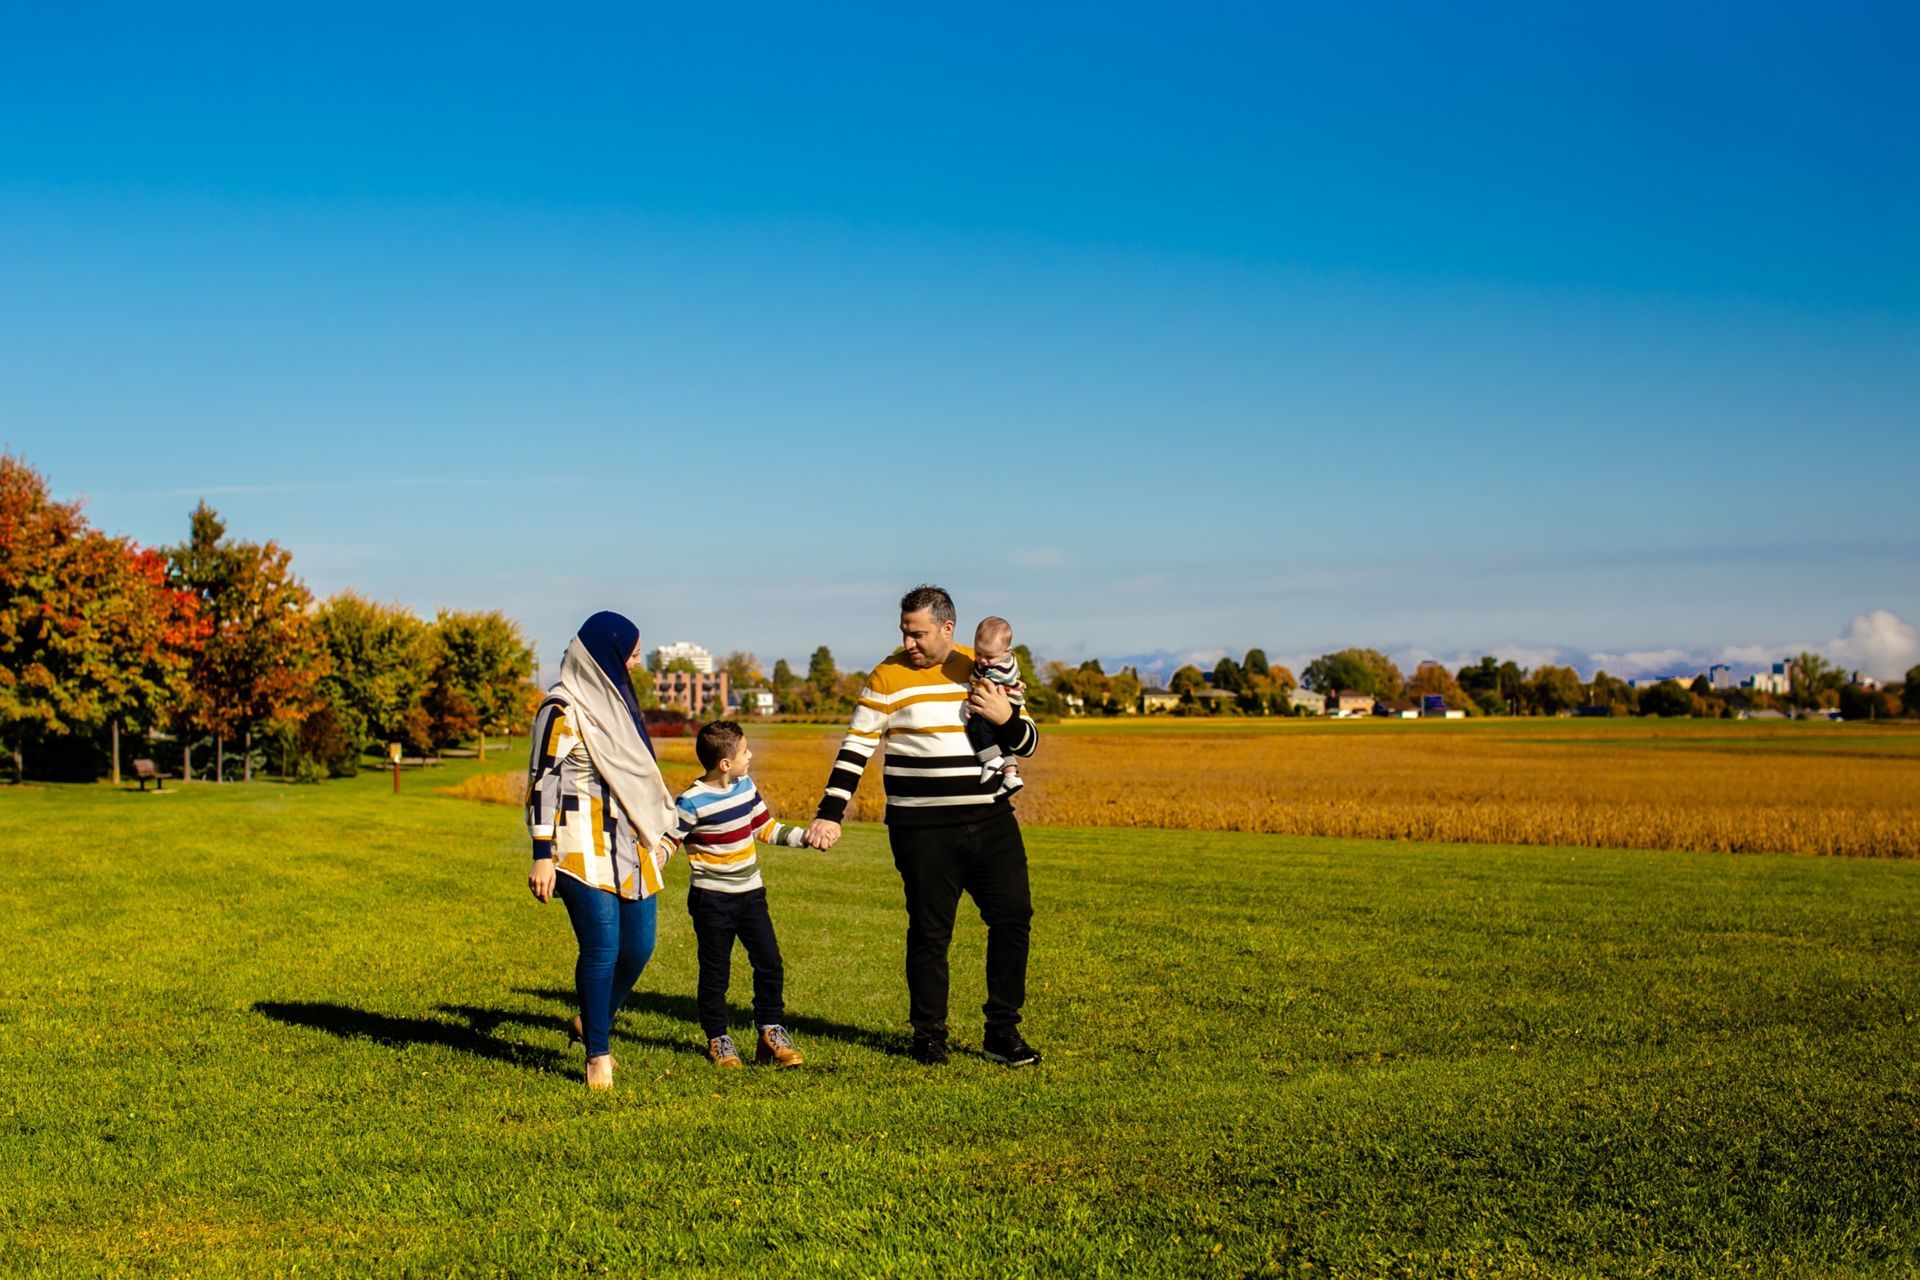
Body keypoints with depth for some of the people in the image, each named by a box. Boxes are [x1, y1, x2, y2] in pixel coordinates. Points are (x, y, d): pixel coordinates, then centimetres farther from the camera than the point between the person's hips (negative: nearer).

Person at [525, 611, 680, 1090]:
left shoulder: (612, 698, 16)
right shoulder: (563, 708, -9)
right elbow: (543, 781, -12)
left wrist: (662, 812, 27)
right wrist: (542, 856, -16)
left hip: (628, 842, 8)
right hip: (584, 847, -8)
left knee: (639, 945, 6)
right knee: (602, 948, -10)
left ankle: (593, 1022, 29)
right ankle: (597, 1056, 2)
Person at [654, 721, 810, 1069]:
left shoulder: (746, 786, 4)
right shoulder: (693, 802, -16)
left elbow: (766, 828, 17)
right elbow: (669, 838, -8)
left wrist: (805, 837, 11)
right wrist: (652, 861, -28)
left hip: (750, 893, 6)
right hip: (712, 899, -5)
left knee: (770, 964, 2)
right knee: (715, 972, 3)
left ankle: (771, 1032, 13)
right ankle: (718, 1040, 15)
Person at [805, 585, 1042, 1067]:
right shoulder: (889, 677, -2)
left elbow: (1028, 743, 12)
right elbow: (855, 749, -1)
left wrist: (1006, 718, -11)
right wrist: (829, 814, -9)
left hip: (992, 821, 3)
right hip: (923, 831, -3)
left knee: (1013, 917, 2)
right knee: (930, 933, 2)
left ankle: (1002, 1032, 14)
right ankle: (929, 1036, 16)